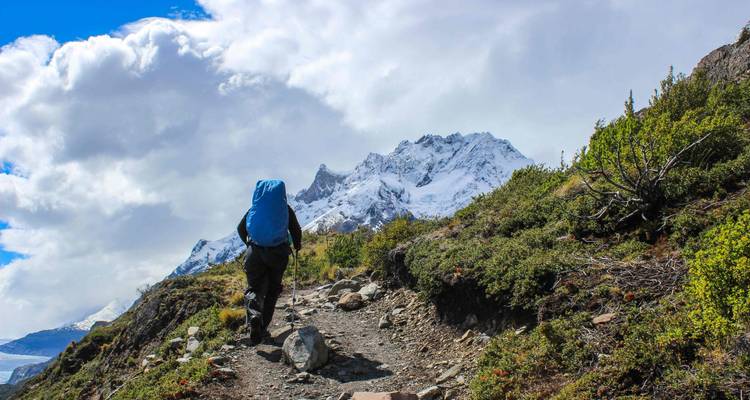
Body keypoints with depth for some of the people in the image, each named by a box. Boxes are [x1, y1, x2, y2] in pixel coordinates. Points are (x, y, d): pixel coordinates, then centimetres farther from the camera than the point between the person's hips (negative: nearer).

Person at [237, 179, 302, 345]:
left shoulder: (255, 207, 11)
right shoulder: (286, 209, 7)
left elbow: (240, 228, 12)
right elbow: (296, 230, 6)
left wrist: (249, 244, 30)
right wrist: (297, 246, 26)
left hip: (255, 252, 1)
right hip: (278, 253, 0)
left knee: (254, 288, 8)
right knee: (272, 291, 14)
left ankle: (254, 317, -22)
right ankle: (262, 328, 11)